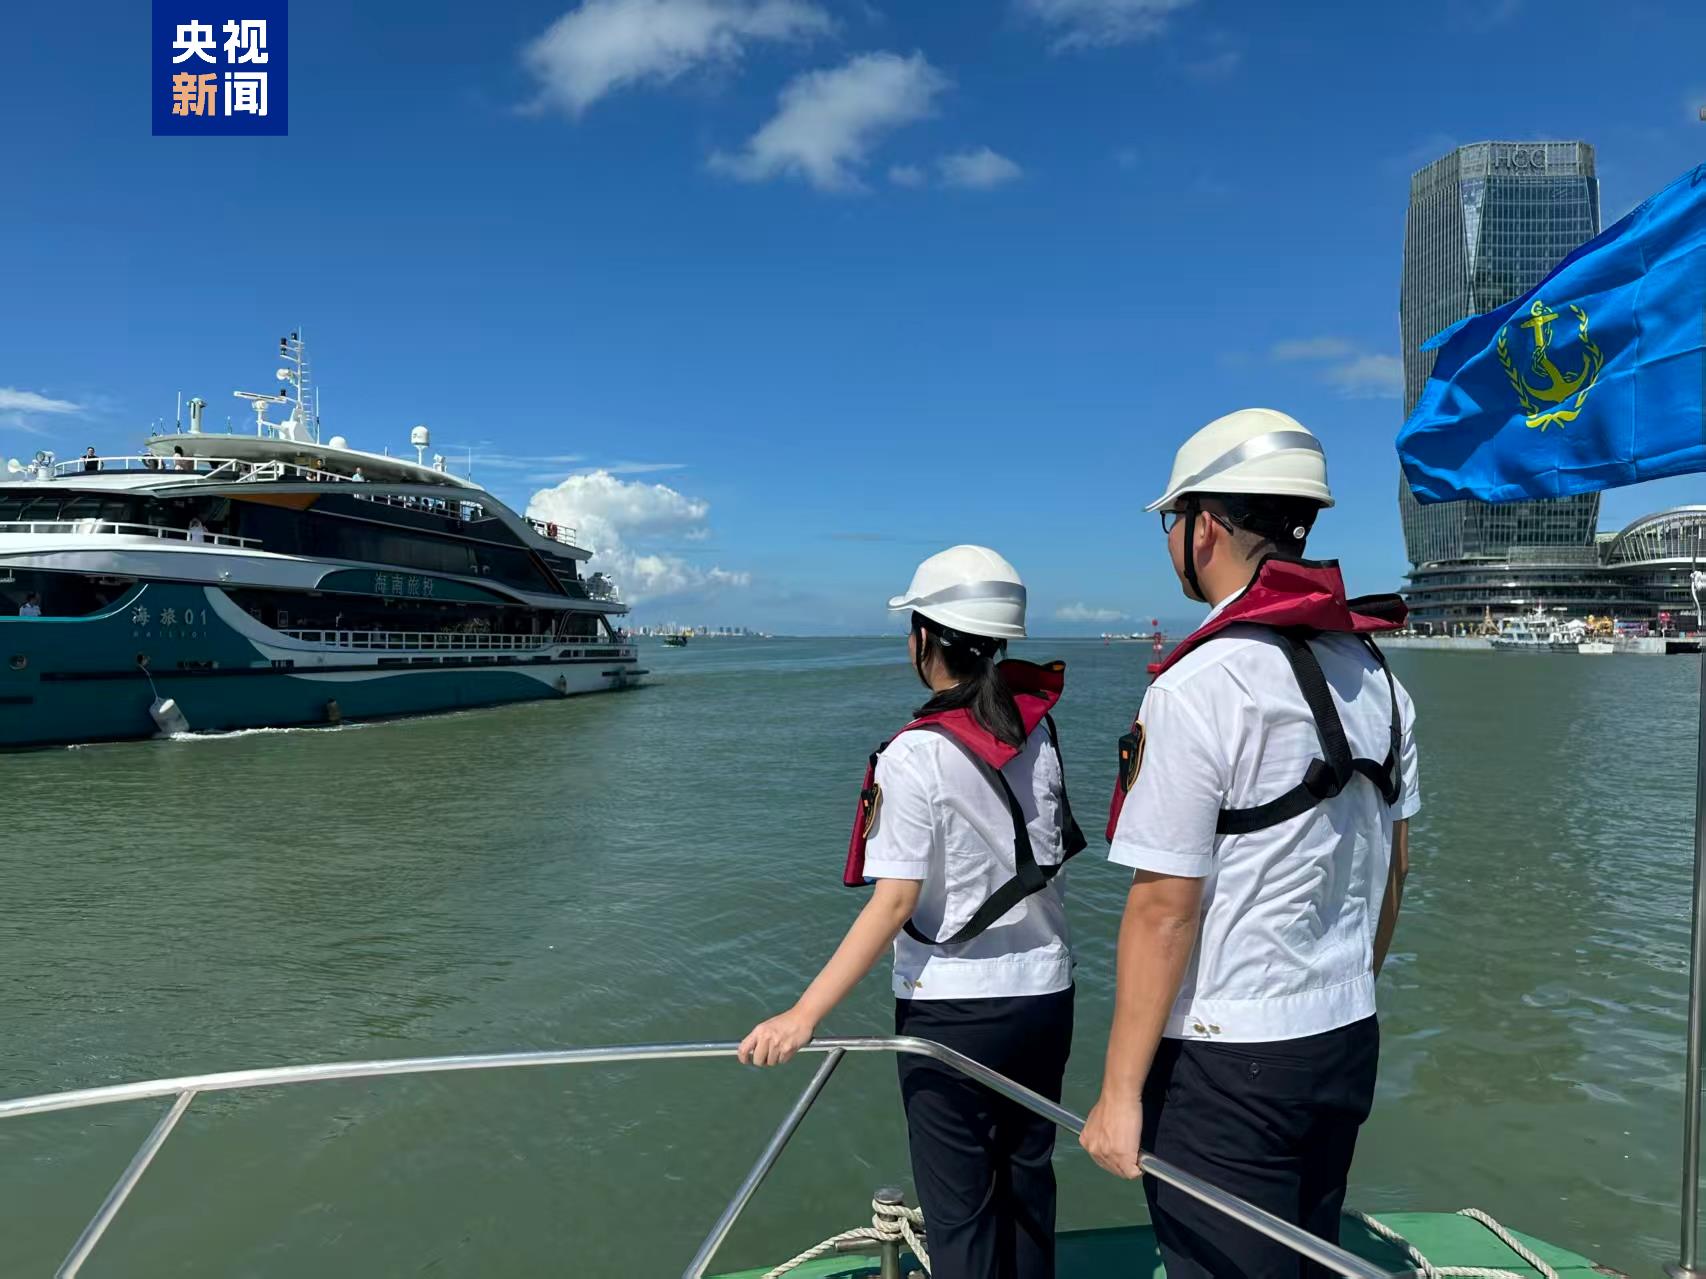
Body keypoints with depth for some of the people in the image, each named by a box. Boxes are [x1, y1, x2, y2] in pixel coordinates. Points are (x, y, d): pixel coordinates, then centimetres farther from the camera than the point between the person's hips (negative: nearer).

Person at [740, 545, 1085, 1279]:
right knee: (1026, 1183, 22)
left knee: (958, 1206, 10)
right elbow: (1044, 857, 7)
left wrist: (805, 1013, -22)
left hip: (953, 1011, -6)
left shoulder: (915, 756, -18)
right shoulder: (1037, 732, -2)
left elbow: (895, 902, -22)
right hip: (1045, 995, 6)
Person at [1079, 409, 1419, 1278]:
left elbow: (1163, 911, -21)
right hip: (1347, 1042, 8)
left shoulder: (1197, 688, -21)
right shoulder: (1373, 673, 4)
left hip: (1224, 1062, -8)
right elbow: (1392, 869, 12)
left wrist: (1120, 1091, -14)